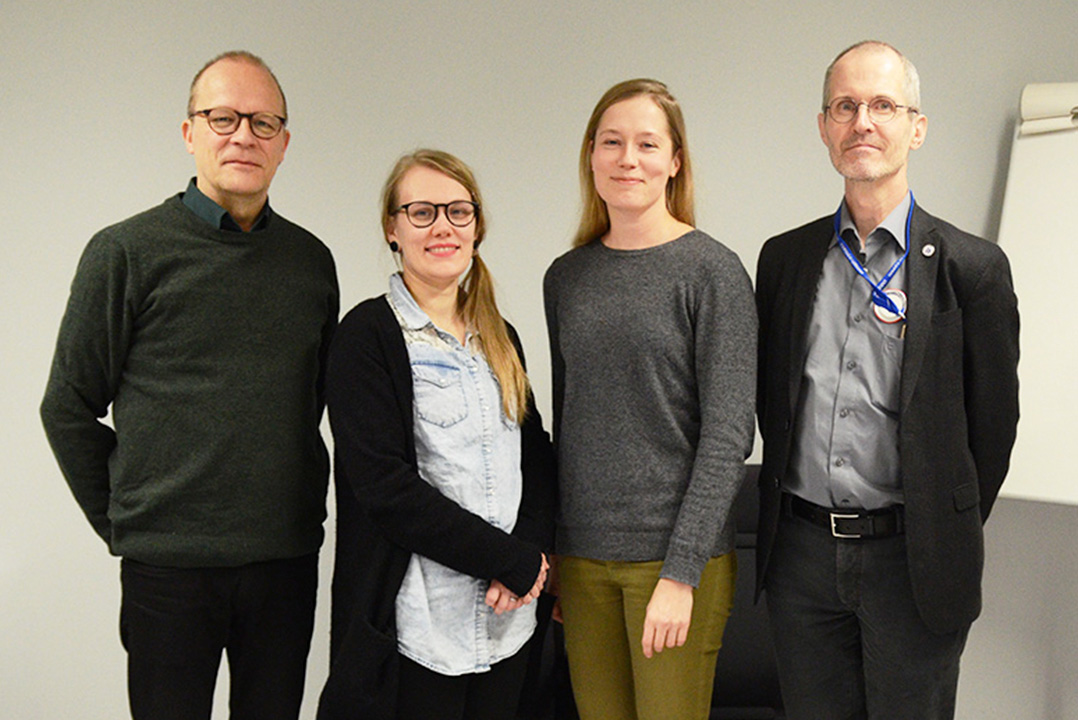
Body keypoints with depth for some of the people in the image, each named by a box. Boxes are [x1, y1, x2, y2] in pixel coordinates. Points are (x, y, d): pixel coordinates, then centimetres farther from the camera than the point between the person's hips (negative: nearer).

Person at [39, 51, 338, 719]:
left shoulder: (311, 259, 7)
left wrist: (300, 508, 12)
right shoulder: (126, 252, -4)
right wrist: (120, 522, 2)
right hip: (170, 566, -3)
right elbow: (68, 408, 1)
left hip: (287, 558, 4)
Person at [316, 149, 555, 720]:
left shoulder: (498, 338, 14)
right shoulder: (369, 335, -7)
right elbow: (384, 484, -15)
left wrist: (532, 546, -5)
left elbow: (536, 459, 15)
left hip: (506, 618, 6)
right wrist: (513, 560, -14)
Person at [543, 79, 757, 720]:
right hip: (581, 554, 4)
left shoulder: (712, 271, -6)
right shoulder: (567, 277, 10)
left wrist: (682, 572, -15)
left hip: (674, 552, -4)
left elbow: (728, 434, -10)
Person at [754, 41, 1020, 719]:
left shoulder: (972, 267, -5)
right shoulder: (784, 259, 6)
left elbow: (993, 421, -1)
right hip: (801, 553, 3)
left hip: (912, 560, -3)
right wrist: (796, 509, 10)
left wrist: (947, 540, 4)